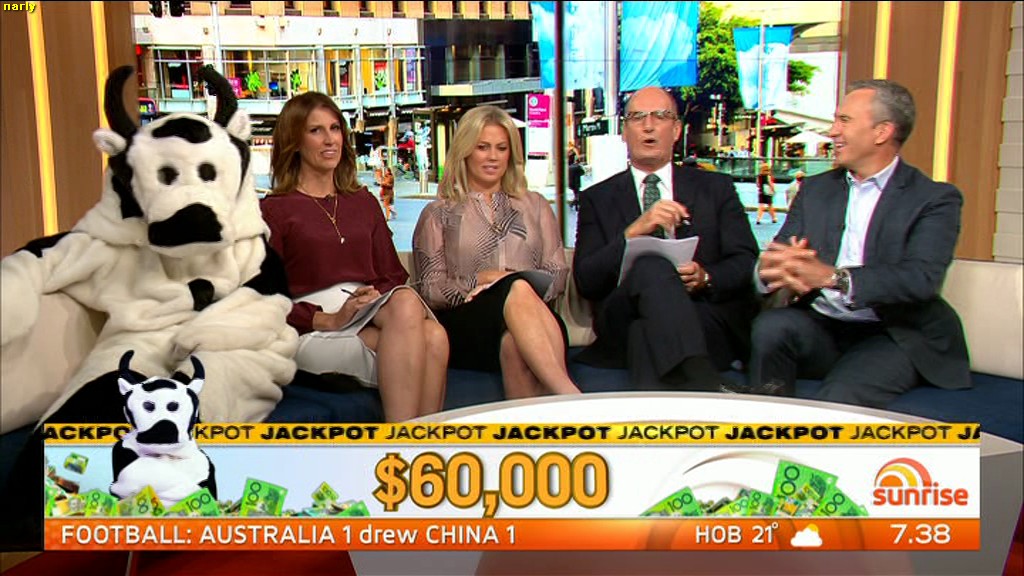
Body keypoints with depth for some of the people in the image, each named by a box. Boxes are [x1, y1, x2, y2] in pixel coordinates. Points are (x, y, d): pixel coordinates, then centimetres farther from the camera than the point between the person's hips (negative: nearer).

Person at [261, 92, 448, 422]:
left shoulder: (364, 203, 26)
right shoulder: (274, 210, 8)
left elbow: (392, 274, 19)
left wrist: (400, 308, -5)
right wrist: (329, 320, -15)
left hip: (375, 320, 5)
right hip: (315, 330, -4)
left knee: (434, 336, -33)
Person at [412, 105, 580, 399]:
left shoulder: (535, 206, 26)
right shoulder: (438, 214, 19)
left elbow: (558, 275, 15)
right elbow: (430, 289, 8)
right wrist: (480, 280, -9)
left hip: (533, 320, 2)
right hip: (464, 327, -1)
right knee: (517, 288, -37)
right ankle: (569, 396, -46)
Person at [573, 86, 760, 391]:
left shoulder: (716, 188, 21)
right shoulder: (598, 199, 18)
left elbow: (748, 263, 11)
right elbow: (586, 281, 4)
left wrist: (706, 278, -11)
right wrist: (634, 232, -12)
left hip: (709, 313, 0)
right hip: (623, 326, 0)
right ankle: (703, 390, -47)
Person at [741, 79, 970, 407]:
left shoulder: (935, 199, -1)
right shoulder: (816, 189, 16)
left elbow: (922, 277, -18)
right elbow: (779, 254, 4)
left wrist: (833, 277, -31)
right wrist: (770, 269, -23)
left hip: (894, 336, -4)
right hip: (820, 328, 4)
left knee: (839, 399, -33)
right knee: (771, 326, -28)